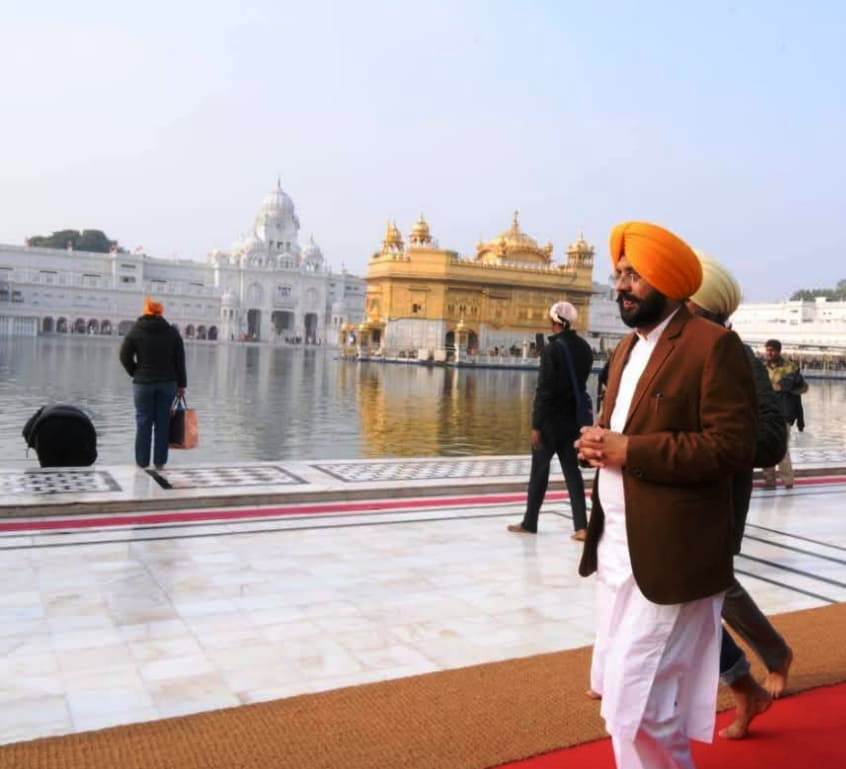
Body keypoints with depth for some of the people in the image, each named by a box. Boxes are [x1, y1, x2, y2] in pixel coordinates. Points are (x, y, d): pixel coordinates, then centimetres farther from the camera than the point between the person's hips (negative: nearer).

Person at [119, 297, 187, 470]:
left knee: (143, 422, 4)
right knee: (162, 423, 4)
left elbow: (125, 356, -4)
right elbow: (180, 361, 2)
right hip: (168, 383, 1)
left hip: (143, 383, -1)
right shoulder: (172, 332, 2)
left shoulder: (135, 331, -3)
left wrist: (136, 374, 9)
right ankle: (160, 461, 7)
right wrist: (181, 384, 6)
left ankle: (141, 461, 7)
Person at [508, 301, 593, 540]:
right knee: (572, 471, 8)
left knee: (539, 470, 6)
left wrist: (536, 425, -14)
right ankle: (581, 526, 3)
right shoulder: (585, 348, 4)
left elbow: (544, 390, -17)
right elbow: (581, 380, 11)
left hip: (551, 419, -5)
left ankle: (529, 523, 16)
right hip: (574, 418, 5)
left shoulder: (551, 349, -15)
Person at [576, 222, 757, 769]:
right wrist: (596, 444, 0)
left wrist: (629, 451, -20)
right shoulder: (626, 349, 16)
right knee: (622, 693, 19)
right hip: (616, 549, 9)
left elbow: (732, 447, -18)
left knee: (635, 703, -4)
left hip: (669, 557, -8)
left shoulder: (713, 344, -11)